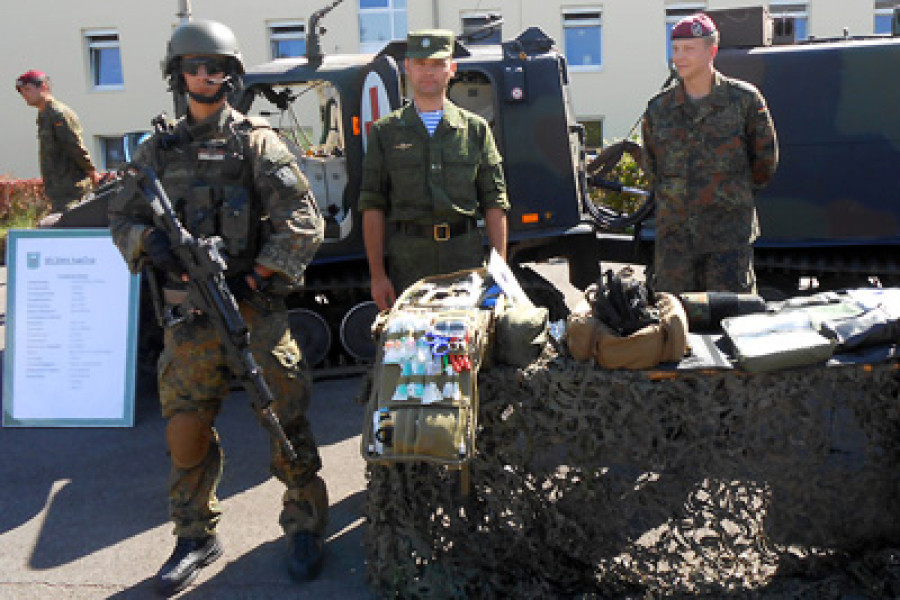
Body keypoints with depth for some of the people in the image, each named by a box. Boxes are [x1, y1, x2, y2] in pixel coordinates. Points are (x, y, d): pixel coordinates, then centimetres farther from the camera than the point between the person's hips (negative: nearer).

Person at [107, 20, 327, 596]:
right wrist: (149, 241, -9)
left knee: (285, 421, 1)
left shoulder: (256, 141, 0)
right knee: (186, 429, 8)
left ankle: (306, 527, 18)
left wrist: (256, 276, -12)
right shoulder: (159, 150, 13)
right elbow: (122, 217, 14)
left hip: (254, 307, -3)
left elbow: (304, 221, -6)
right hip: (190, 313, 4)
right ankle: (197, 537, 25)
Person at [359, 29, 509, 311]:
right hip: (408, 263, 0)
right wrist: (377, 274, -2)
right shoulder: (385, 132, 9)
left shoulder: (476, 129, 12)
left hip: (467, 262, 1)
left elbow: (494, 204, 9)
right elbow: (372, 207, 5)